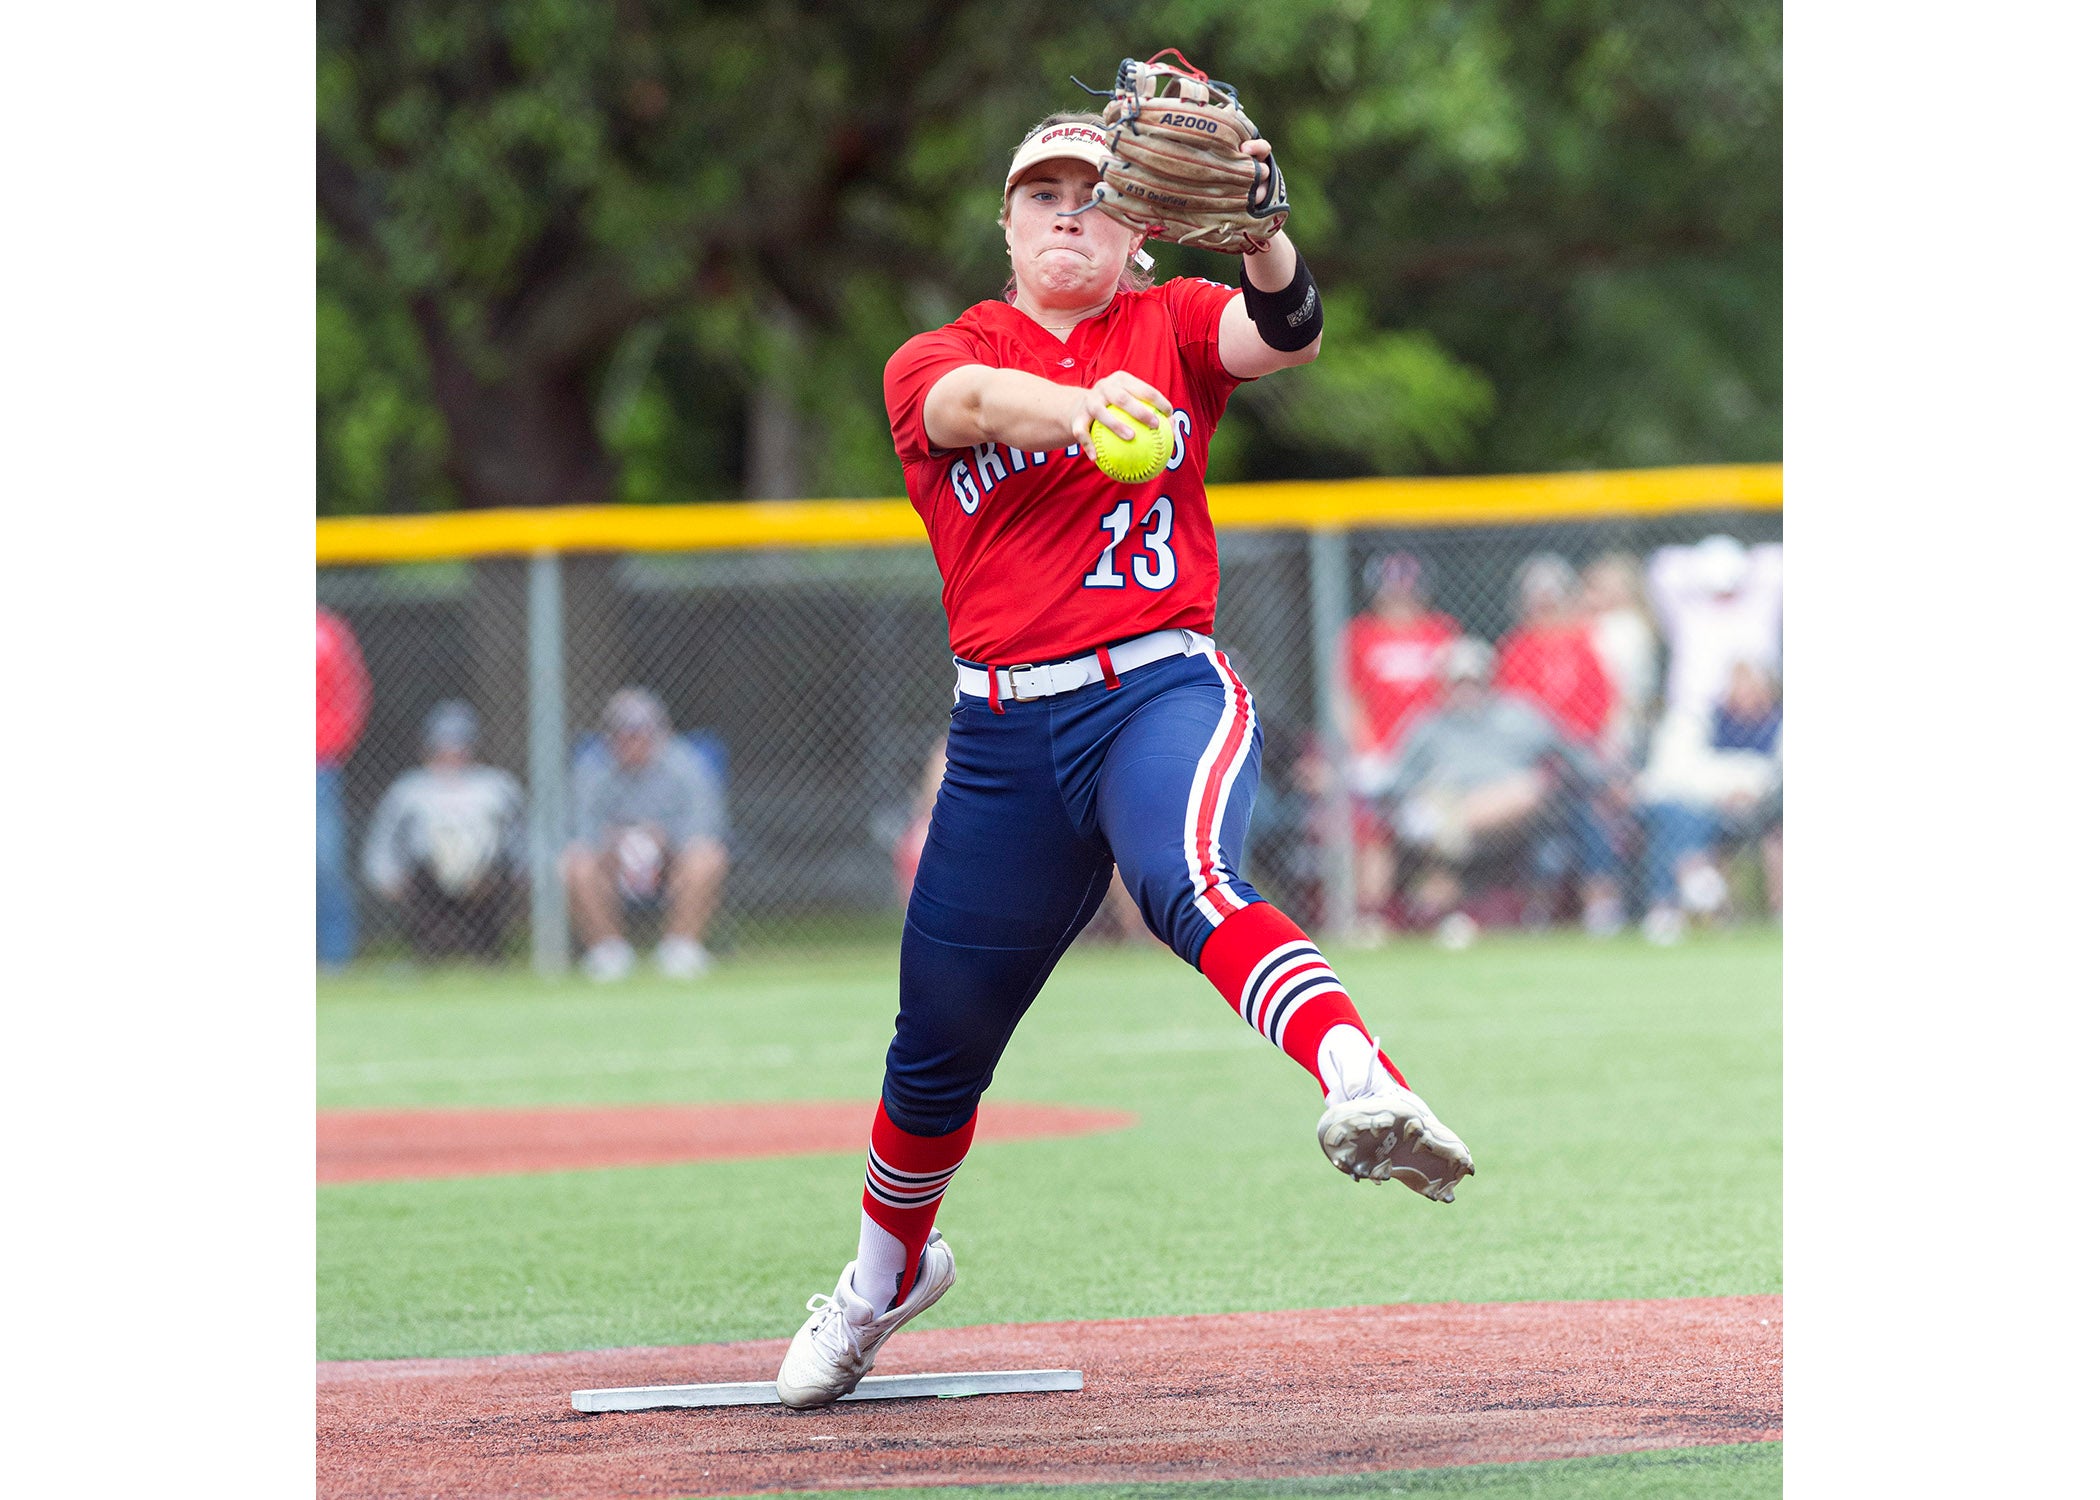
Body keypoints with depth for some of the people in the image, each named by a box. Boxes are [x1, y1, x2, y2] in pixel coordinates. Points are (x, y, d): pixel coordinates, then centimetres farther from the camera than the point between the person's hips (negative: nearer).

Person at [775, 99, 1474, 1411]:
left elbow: (1287, 332, -13)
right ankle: (890, 1265, 41)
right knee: (939, 1043, 14)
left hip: (1164, 690, -2)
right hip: (1005, 737, 2)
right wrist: (1082, 407, -43)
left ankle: (1367, 1090, -60)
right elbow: (977, 400, -20)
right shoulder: (935, 364, 6)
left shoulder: (1170, 329, 8)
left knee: (1190, 886, -36)